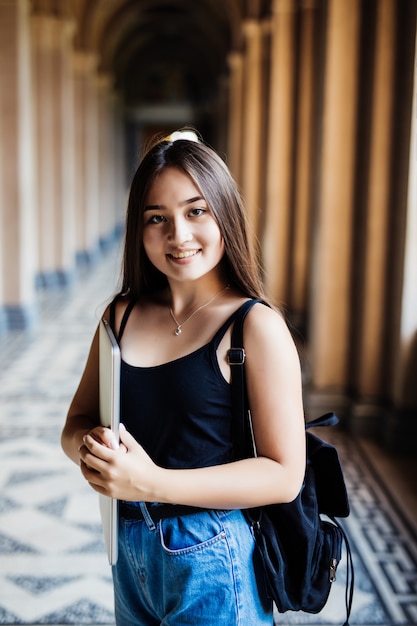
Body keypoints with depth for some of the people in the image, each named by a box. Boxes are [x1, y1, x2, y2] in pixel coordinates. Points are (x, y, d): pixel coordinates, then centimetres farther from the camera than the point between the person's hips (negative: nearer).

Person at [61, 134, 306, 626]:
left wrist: (153, 482, -25)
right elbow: (76, 423, 6)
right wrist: (90, 445, -18)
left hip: (209, 560, -5)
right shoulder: (122, 314, 0)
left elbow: (283, 474, -18)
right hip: (129, 547, 5)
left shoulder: (256, 327, -16)